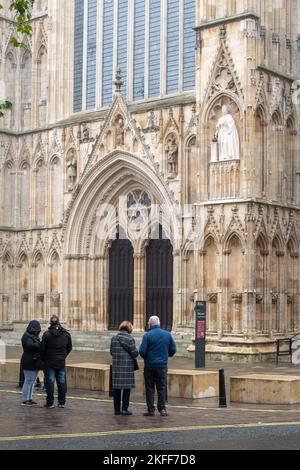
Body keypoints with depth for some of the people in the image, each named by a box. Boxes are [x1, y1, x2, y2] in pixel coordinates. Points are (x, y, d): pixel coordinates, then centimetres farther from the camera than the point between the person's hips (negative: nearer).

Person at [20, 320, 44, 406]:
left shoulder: (34, 336, 17)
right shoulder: (26, 336, -11)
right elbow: (30, 345, -27)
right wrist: (41, 344, -27)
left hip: (35, 363, 9)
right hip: (29, 363, -9)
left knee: (33, 381, 12)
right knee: (28, 381, -6)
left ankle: (29, 399, 19)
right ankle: (25, 400, -2)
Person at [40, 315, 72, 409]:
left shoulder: (47, 334, -11)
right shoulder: (66, 334, 1)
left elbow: (42, 349, -7)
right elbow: (69, 348, 10)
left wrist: (44, 359, 9)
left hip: (49, 363, -3)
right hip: (61, 363, 3)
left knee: (50, 382, 3)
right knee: (62, 382, 10)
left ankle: (50, 403, 5)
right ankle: (62, 402, 14)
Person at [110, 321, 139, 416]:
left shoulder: (114, 338, 5)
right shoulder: (130, 339, -10)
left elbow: (111, 352, 11)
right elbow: (134, 353, -10)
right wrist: (134, 356, 12)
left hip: (116, 366, 5)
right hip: (127, 366, -5)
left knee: (117, 388, 9)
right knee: (127, 388, 3)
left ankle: (117, 409, 13)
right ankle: (124, 409, 1)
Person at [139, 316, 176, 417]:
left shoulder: (147, 335, -9)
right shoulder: (168, 334, 2)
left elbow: (142, 351, -13)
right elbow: (173, 350, 4)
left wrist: (145, 357, 8)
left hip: (149, 365, -2)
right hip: (162, 365, 2)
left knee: (149, 388, 5)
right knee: (162, 387, 9)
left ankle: (151, 410, 6)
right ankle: (162, 409, 3)